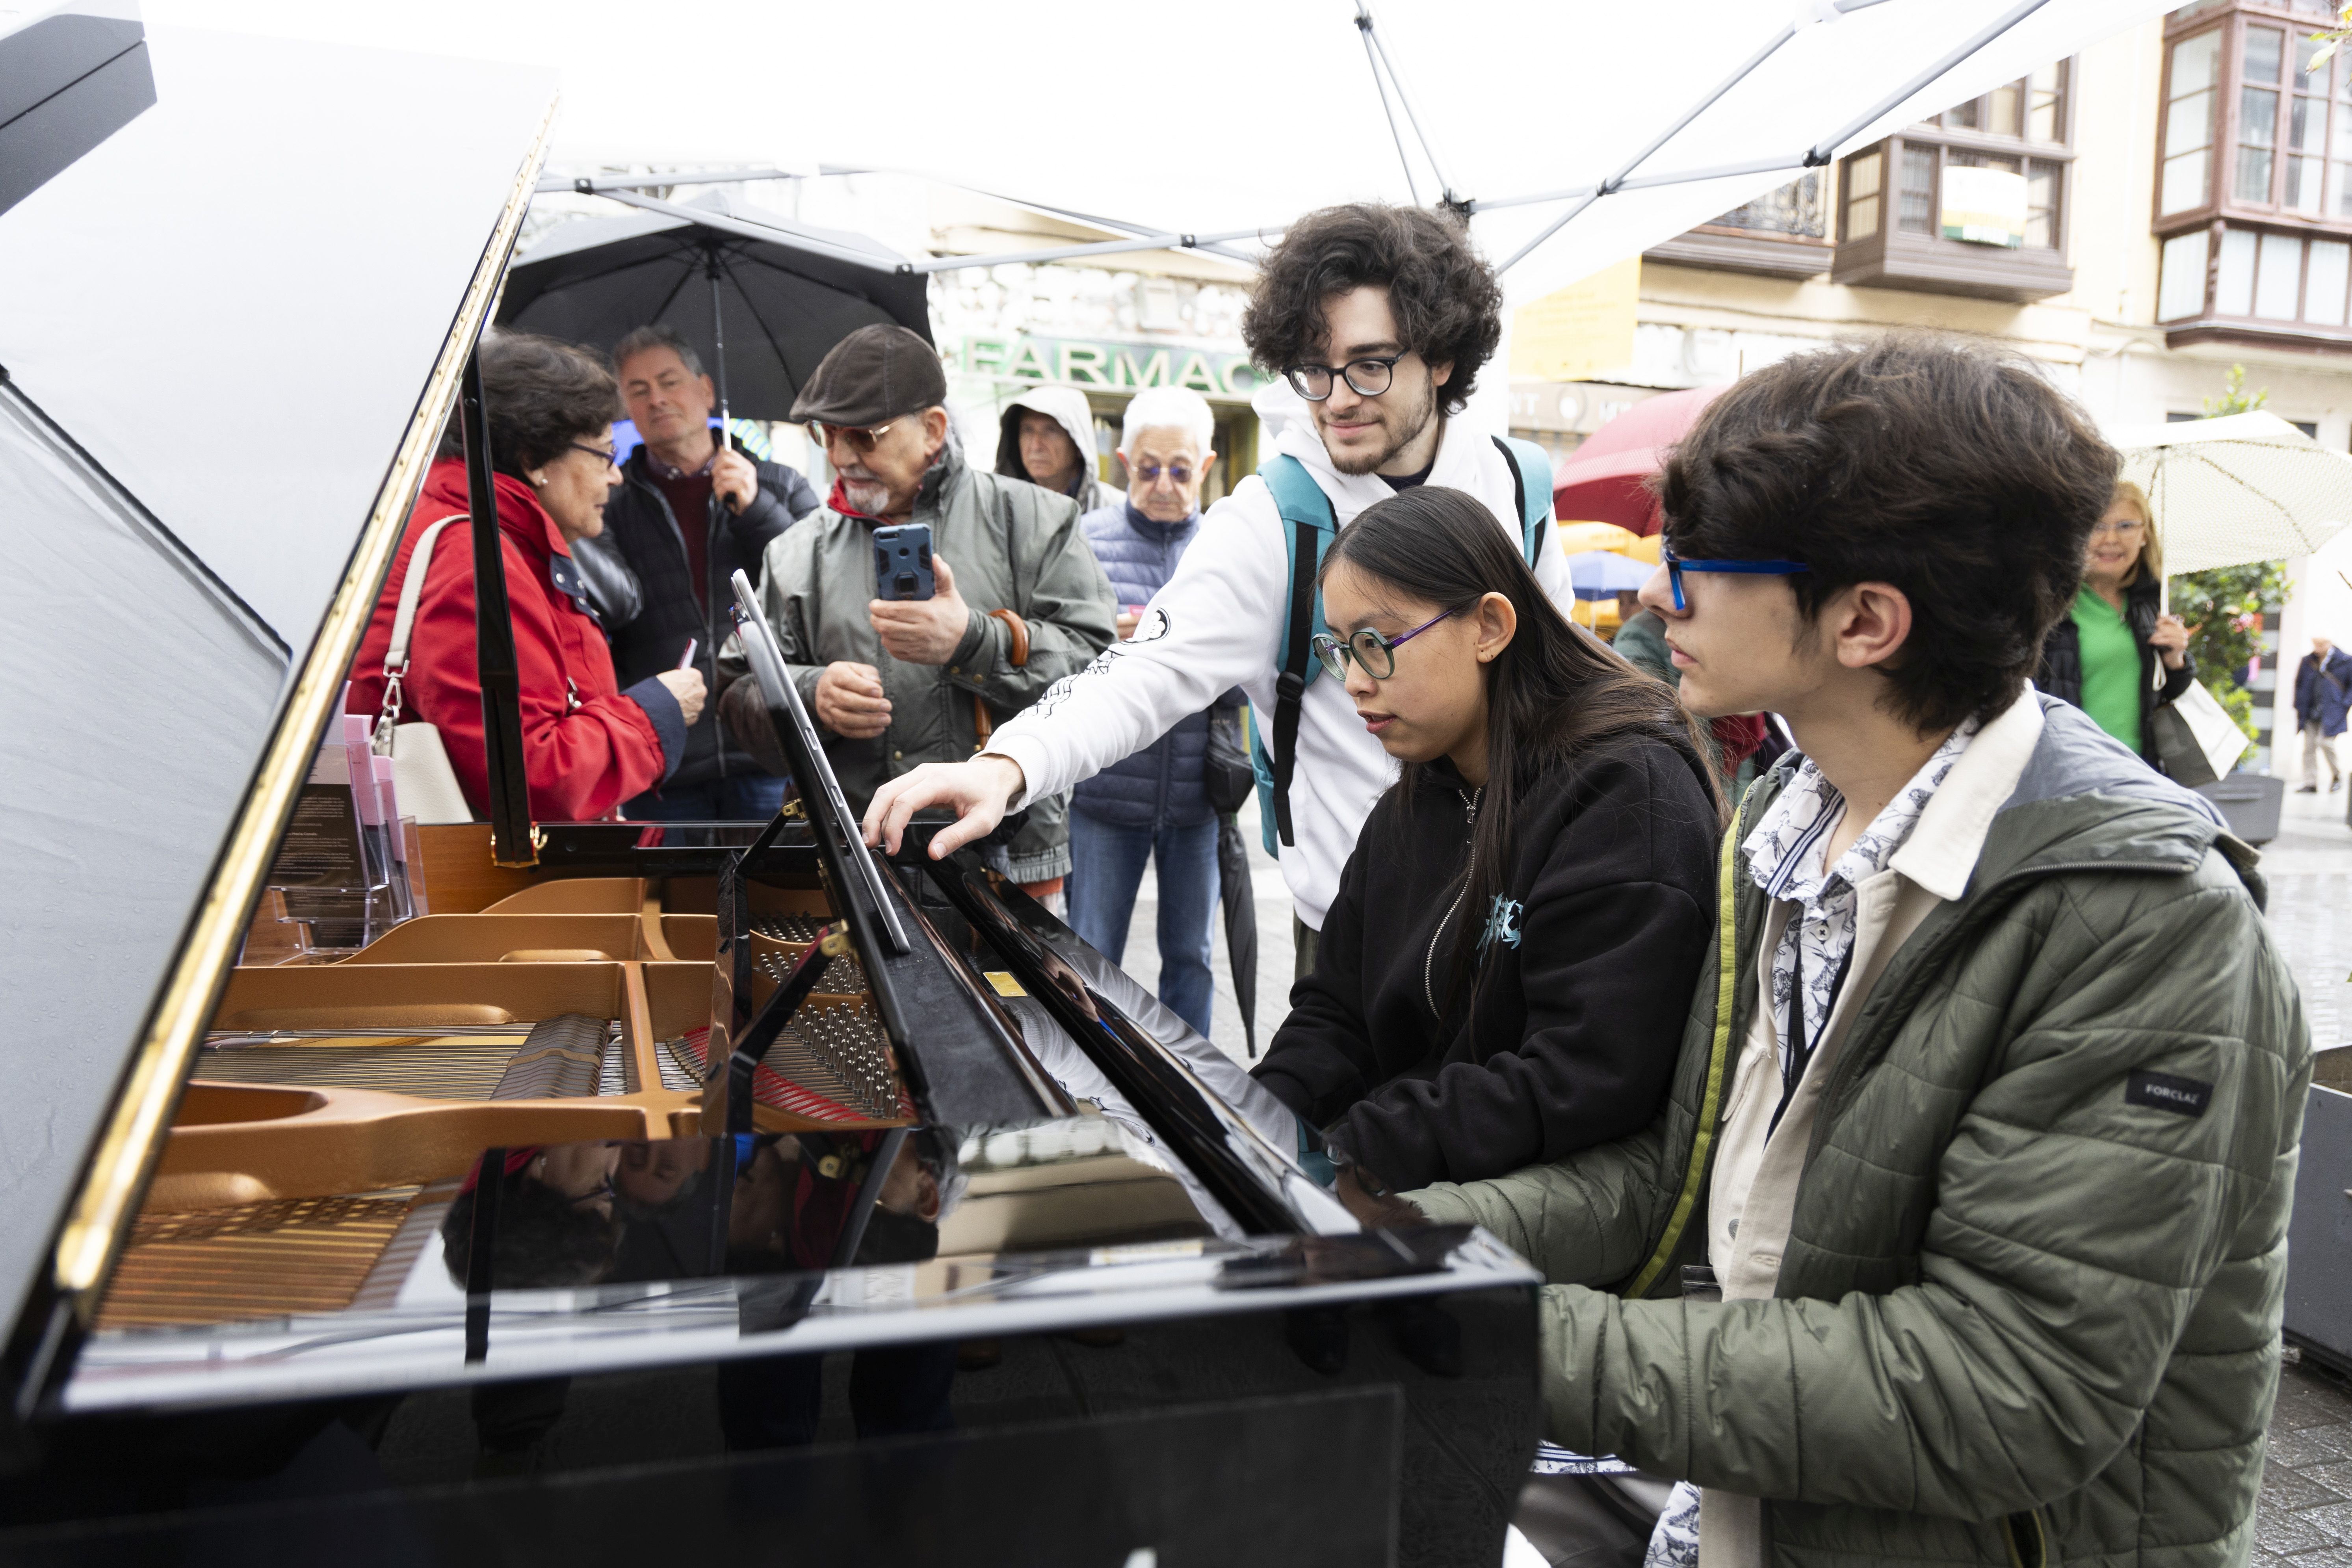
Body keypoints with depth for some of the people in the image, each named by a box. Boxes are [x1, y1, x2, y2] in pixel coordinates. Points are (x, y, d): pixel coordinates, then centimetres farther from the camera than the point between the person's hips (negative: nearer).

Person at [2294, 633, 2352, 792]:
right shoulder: (2307, 661, 8)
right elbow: (2299, 685, 16)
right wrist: (2299, 707, 9)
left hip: (2331, 713, -4)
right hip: (2311, 713, 4)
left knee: (2325, 742, -15)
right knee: (2309, 746, 1)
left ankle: (2337, 774, 9)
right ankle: (2310, 783, 6)